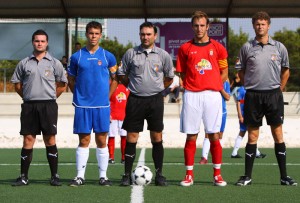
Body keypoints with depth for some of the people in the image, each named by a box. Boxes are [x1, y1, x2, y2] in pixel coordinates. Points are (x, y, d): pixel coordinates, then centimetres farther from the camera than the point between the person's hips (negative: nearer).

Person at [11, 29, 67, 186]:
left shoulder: (54, 63, 5)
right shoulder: (24, 63, 9)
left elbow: (62, 85, 9)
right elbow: (17, 84, 16)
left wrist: (49, 97, 5)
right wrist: (28, 97, 10)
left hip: (48, 105, -1)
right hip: (29, 106, 1)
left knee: (50, 140, -2)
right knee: (28, 140, 1)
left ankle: (54, 176, 3)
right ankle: (23, 176, 5)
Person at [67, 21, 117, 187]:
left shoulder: (108, 56, 4)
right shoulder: (77, 56, 4)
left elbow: (115, 78, 12)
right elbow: (71, 80, 13)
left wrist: (107, 95, 7)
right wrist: (80, 96, 6)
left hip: (102, 105, 0)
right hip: (82, 105, 0)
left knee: (101, 141, 3)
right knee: (84, 140, 1)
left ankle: (103, 176, 10)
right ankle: (80, 176, 5)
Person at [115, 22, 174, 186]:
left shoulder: (163, 55, 3)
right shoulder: (130, 53, 2)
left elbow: (169, 77, 15)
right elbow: (121, 75, 11)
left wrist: (157, 88, 9)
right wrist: (134, 86, 7)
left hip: (155, 100, 0)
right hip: (135, 100, 0)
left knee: (157, 138, 2)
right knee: (131, 138, 0)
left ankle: (159, 174, 10)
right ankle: (127, 175, 6)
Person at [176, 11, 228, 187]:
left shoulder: (218, 47, 6)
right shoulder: (185, 48, 6)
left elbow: (224, 72, 11)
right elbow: (182, 73, 11)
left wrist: (212, 85, 2)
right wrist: (193, 85, 0)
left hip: (212, 95, 0)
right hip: (191, 96, 0)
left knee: (214, 136, 0)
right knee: (191, 137, 1)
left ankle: (217, 175, 7)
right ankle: (189, 175, 7)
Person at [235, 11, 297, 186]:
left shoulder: (279, 47, 4)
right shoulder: (247, 47, 3)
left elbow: (285, 71, 15)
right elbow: (241, 72, 12)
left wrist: (278, 90, 10)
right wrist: (252, 86, 7)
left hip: (274, 95, 0)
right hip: (253, 96, 0)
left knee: (278, 134, 1)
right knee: (252, 136, 3)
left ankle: (284, 176, 5)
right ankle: (247, 176, 8)